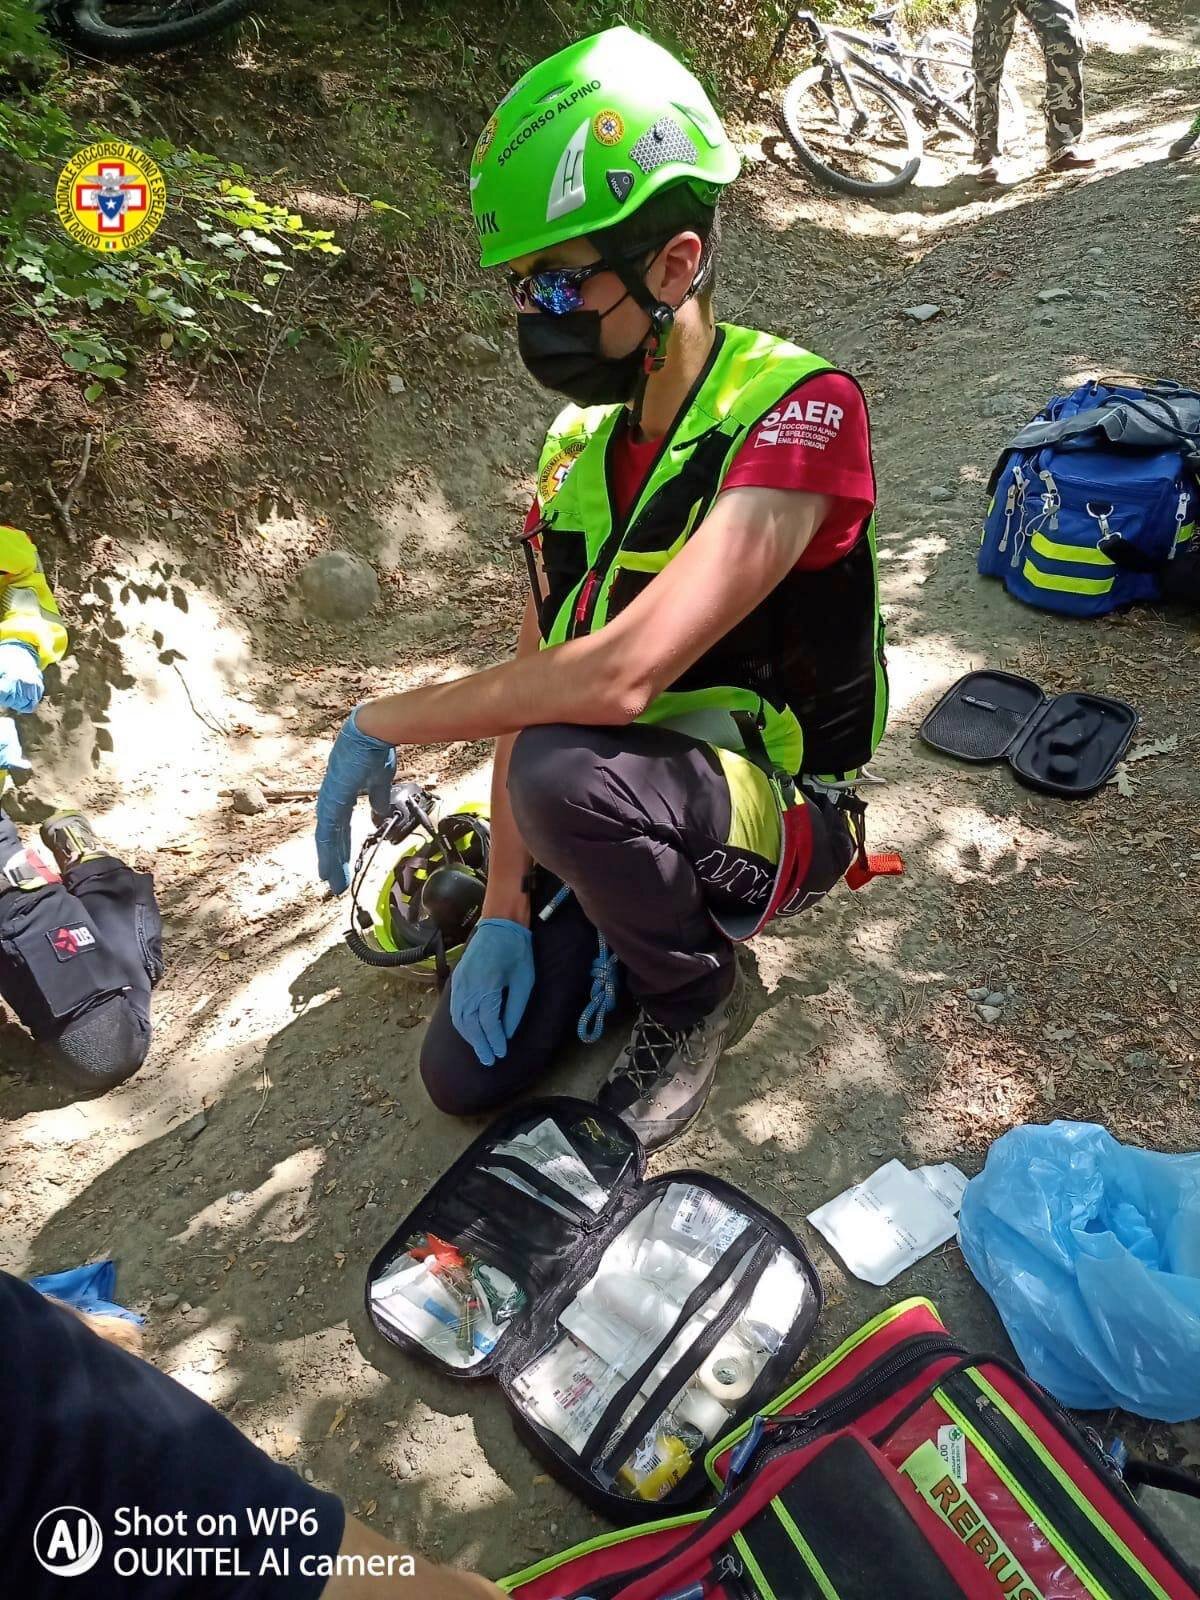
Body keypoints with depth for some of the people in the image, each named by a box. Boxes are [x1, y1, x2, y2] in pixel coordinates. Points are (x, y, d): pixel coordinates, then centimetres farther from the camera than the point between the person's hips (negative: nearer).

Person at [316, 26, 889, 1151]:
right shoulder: (577, 450, 0)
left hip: (775, 811, -6)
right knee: (467, 1076, 2)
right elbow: (531, 689, 0)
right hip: (627, 799, 6)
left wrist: (382, 723, -22)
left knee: (563, 767, -38)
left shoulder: (798, 409, -24)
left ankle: (695, 994, -7)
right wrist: (506, 906, -6)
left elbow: (620, 677, -36)